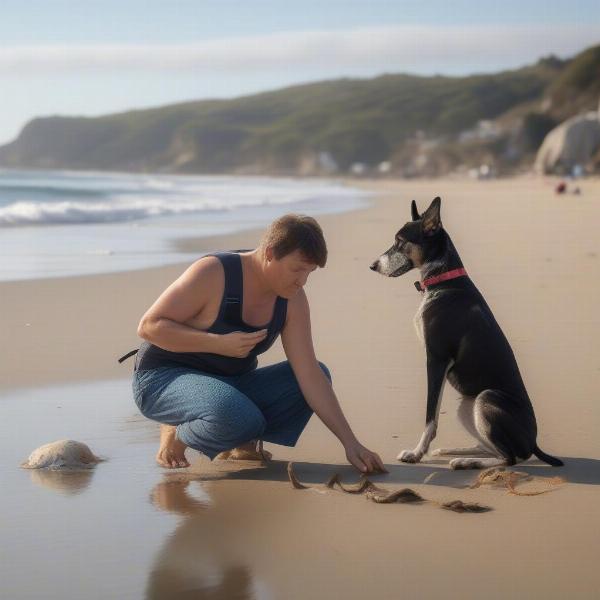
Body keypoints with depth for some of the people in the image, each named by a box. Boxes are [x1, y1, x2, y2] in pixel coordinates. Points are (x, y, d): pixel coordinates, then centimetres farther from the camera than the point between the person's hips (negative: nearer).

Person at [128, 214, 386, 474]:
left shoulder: (293, 300, -6)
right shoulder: (213, 274, -23)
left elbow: (310, 375, -8)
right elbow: (148, 326, -21)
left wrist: (350, 443, -16)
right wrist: (220, 343, -30)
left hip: (229, 385, 7)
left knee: (318, 373, -7)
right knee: (240, 419, -37)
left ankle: (243, 443, -1)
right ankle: (175, 436, -6)